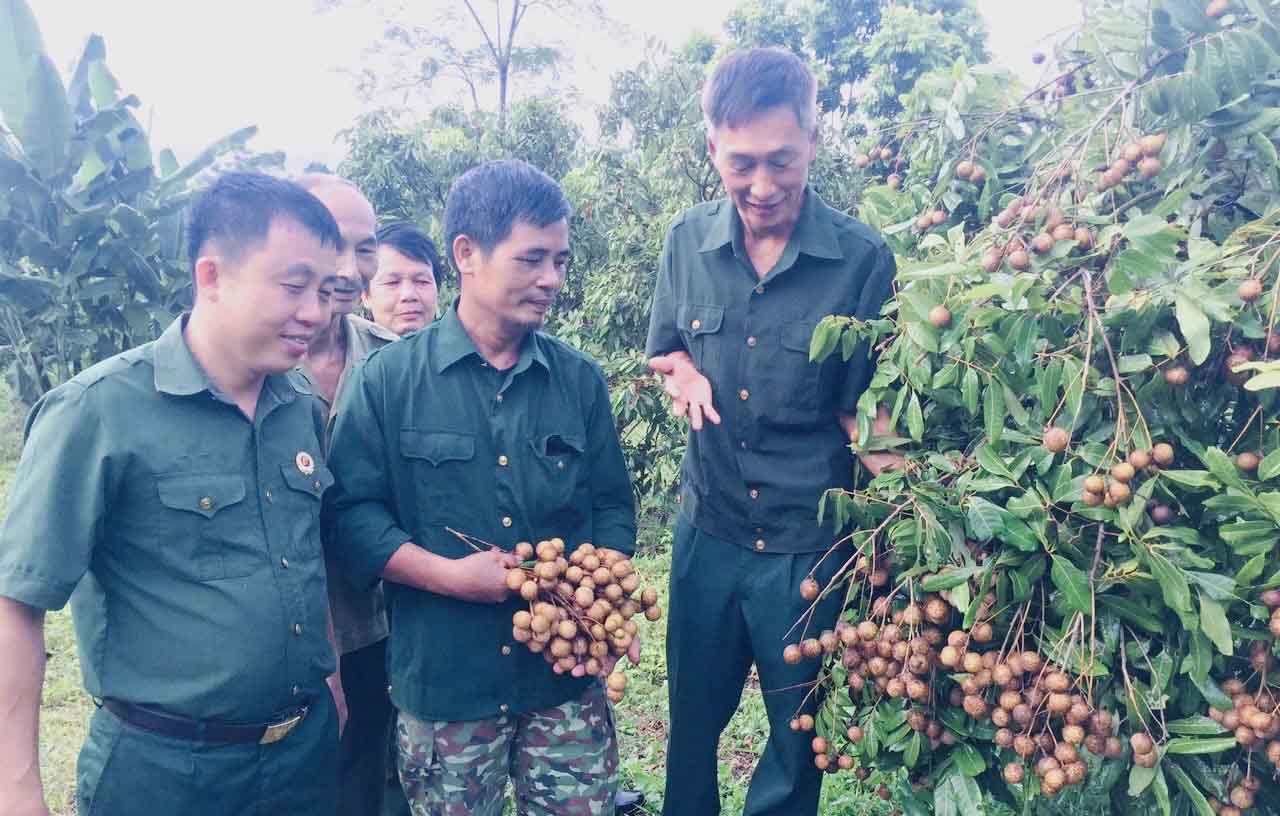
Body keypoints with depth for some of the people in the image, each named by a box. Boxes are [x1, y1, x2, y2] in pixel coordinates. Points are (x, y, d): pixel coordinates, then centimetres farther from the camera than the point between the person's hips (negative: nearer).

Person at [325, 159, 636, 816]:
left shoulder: (580, 380, 4)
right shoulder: (388, 379, -5)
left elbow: (612, 507, 8)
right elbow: (350, 512, -8)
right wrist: (451, 575, -17)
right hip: (441, 682, -2)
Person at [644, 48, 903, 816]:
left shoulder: (863, 258, -13)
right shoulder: (688, 241, -3)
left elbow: (864, 404, -6)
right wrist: (688, 375, -11)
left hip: (811, 543, -2)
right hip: (708, 529, 3)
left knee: (801, 738, 18)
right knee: (691, 723, 21)